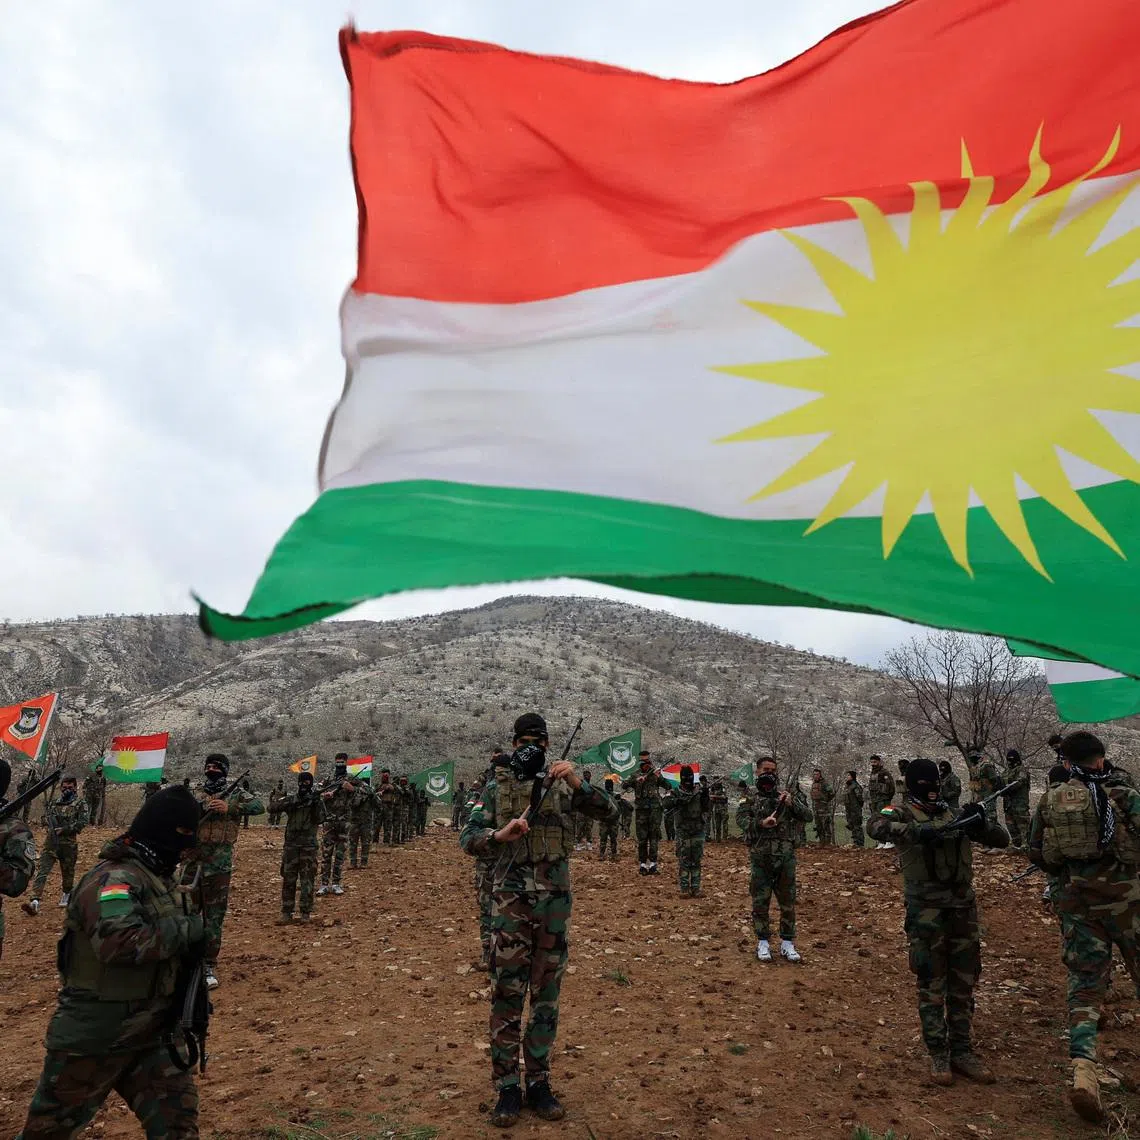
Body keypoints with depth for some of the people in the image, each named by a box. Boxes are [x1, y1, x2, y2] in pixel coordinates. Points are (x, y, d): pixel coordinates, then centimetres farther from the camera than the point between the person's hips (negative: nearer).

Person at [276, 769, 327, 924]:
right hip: (291, 845, 1)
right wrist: (294, 803, -23)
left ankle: (305, 913, 7)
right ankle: (286, 912, 10)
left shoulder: (317, 801, 4)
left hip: (309, 846, -1)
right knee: (288, 879, 3)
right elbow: (276, 807, -11)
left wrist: (316, 804, -20)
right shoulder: (291, 799, 7)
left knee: (307, 880, 0)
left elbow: (320, 820, -8)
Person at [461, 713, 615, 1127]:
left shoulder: (563, 785, 2)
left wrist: (577, 782, -27)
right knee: (507, 996, 3)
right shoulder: (496, 787, 0)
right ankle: (507, 1087, 16)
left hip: (555, 903, 2)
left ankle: (539, 1082, 23)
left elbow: (606, 811, -10)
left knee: (546, 996, 11)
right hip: (511, 902, -1)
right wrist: (501, 835, -25)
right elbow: (468, 838, -5)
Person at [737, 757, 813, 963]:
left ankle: (787, 944, 19)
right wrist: (761, 823, -29)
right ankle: (762, 943, 17)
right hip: (761, 859, -2)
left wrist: (793, 803, -16)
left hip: (786, 858, 2)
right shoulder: (749, 800, 3)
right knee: (760, 903, 5)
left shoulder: (788, 796, 9)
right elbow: (742, 820, -13)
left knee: (788, 902, 8)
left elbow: (808, 816, 1)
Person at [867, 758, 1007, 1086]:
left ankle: (962, 1051, 23)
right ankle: (938, 1055, 13)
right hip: (926, 909, -5)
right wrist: (917, 832, -37)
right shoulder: (903, 812, -3)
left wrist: (981, 823, -9)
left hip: (963, 907, 5)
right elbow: (875, 826, -24)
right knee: (932, 984, 2)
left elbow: (1001, 840, 12)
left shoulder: (956, 814, 13)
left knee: (964, 982, 11)